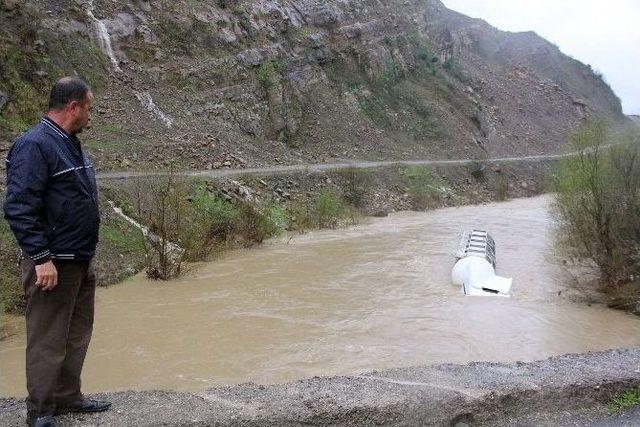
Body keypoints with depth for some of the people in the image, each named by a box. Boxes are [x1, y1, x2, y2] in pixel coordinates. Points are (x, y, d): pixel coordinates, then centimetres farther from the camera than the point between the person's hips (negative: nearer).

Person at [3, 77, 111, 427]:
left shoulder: (70, 143, 13)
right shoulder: (34, 145, -16)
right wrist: (41, 258, -24)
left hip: (81, 263, 10)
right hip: (53, 265, -10)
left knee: (77, 334, 18)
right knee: (48, 341, 1)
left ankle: (68, 397, 31)